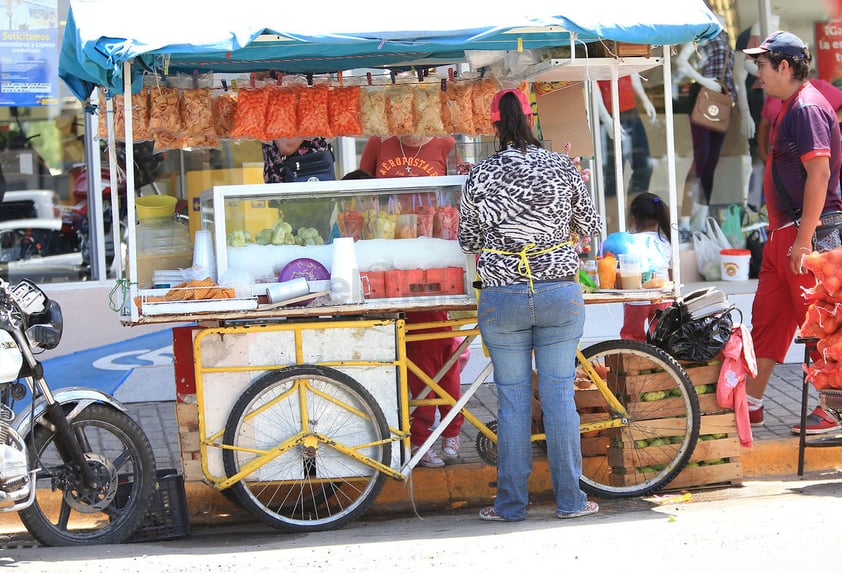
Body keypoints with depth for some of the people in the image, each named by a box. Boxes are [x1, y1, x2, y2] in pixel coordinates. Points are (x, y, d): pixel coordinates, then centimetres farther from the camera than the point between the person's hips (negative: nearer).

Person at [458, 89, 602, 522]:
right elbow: (591, 228, 8)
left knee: (512, 399, 5)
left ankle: (511, 503, 9)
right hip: (560, 294, 1)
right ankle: (569, 500, 9)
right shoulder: (563, 168, -1)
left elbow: (467, 242, 5)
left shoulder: (480, 176, -4)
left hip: (503, 297, -1)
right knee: (558, 394, 6)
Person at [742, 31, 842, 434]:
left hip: (808, 234, -10)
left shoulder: (808, 107, -16)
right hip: (784, 233, 10)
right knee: (767, 317, 13)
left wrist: (804, 239, -24)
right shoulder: (790, 108, 16)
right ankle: (751, 404, 20)